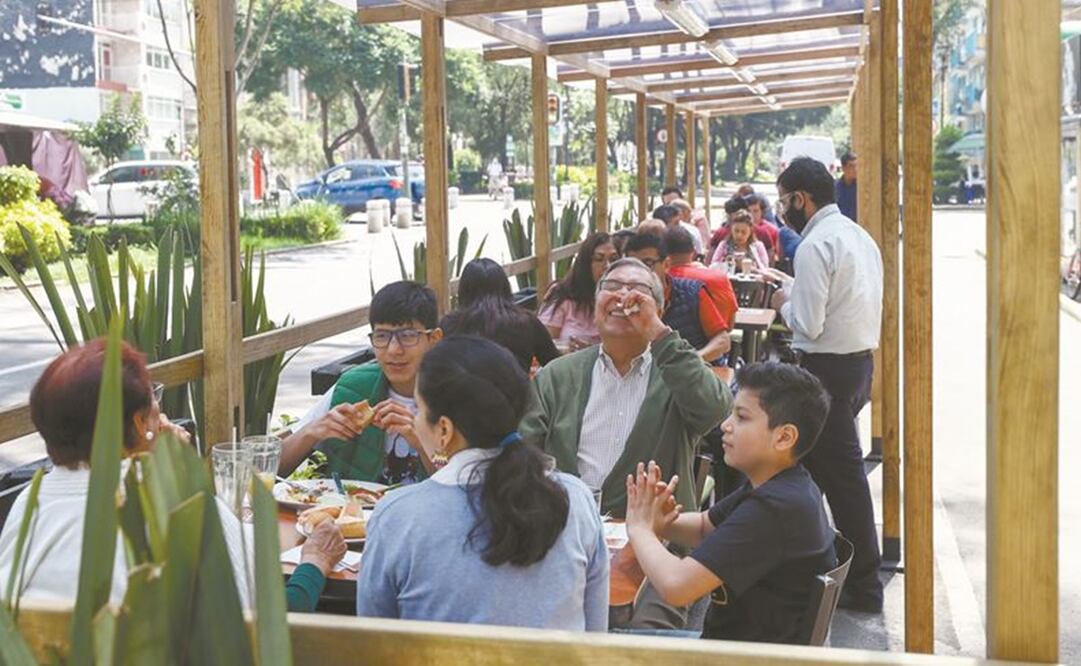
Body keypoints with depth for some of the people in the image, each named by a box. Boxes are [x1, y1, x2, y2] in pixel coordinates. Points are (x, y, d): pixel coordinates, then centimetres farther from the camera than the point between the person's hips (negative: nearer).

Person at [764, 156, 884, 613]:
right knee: (815, 461, 19)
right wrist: (795, 287, 14)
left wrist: (786, 303, -2)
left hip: (828, 369, -10)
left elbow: (808, 325, -21)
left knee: (842, 473, 1)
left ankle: (864, 586, 11)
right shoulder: (858, 236, 12)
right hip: (861, 360, 10)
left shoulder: (815, 244, -18)